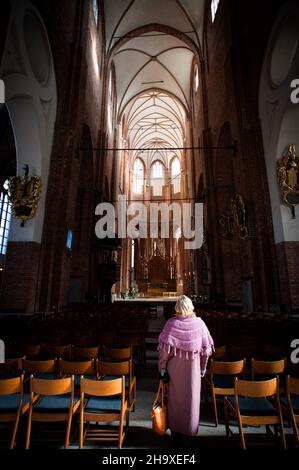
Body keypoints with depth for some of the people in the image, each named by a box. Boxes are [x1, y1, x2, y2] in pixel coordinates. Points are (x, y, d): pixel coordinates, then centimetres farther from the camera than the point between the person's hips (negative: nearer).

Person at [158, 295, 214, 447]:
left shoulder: (171, 323, -16)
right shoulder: (199, 323, -12)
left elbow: (164, 349, -16)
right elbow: (205, 349, -4)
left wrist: (162, 369, -5)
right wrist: (203, 369, 9)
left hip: (174, 369, 0)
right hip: (193, 368, 1)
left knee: (175, 399, 19)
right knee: (191, 400, 18)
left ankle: (175, 436, 35)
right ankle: (187, 436, 32)